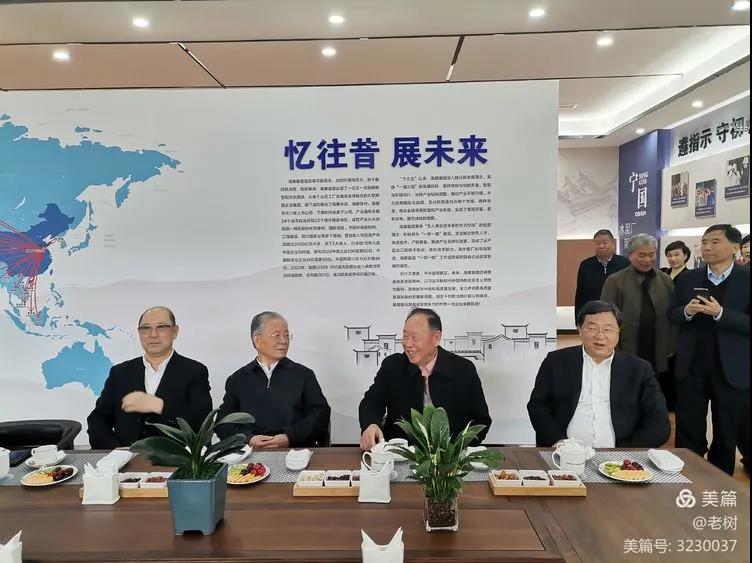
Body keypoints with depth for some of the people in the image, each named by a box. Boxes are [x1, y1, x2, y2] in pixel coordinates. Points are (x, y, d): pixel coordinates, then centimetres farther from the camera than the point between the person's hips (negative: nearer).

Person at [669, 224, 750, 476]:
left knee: (727, 435, 15)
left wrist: (720, 313, -25)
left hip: (732, 369, -2)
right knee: (688, 431, 11)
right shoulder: (688, 279, 4)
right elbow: (672, 315, 5)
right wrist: (687, 311, -15)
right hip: (691, 367, 2)